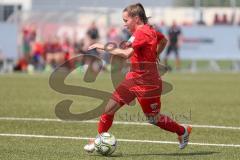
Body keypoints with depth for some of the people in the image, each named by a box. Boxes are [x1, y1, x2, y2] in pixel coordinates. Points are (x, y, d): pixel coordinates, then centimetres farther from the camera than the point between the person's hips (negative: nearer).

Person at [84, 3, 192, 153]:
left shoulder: (141, 32, -20)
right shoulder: (149, 30, 9)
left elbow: (126, 53, -31)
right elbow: (164, 40, 27)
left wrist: (103, 46, -25)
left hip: (147, 81, -9)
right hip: (134, 77, 9)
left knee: (153, 119, 7)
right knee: (110, 108, 0)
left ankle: (183, 131, 29)